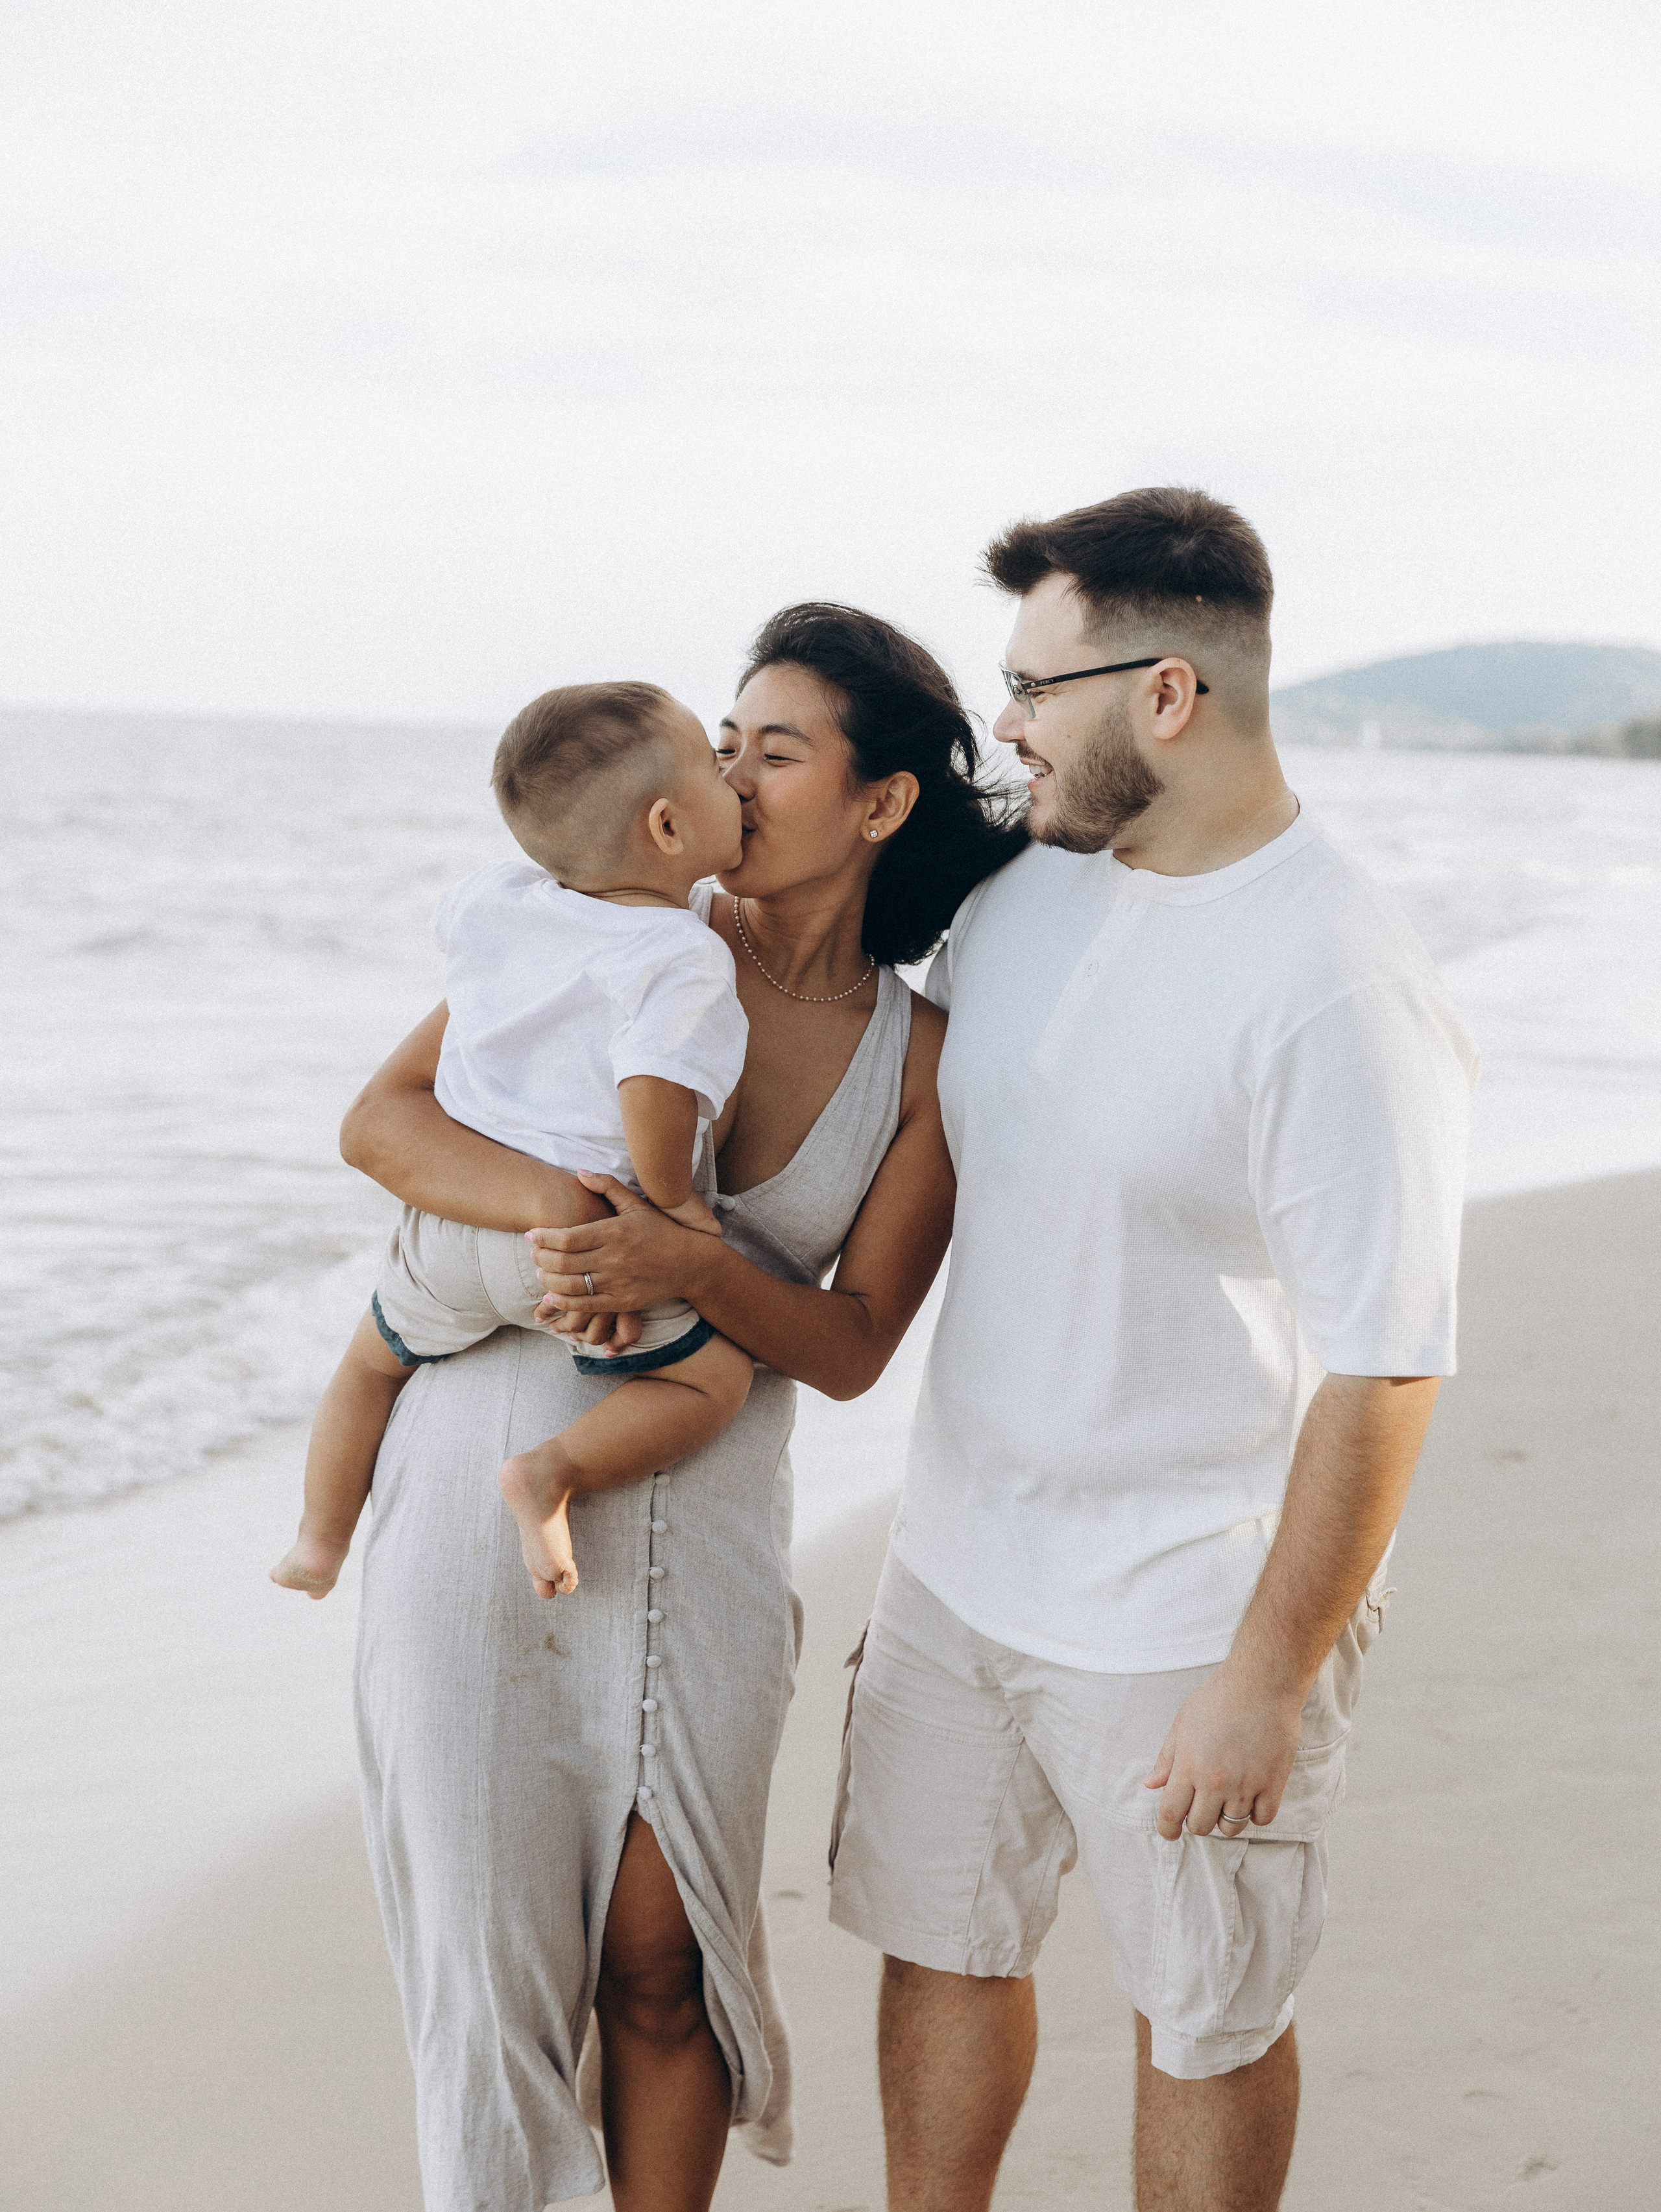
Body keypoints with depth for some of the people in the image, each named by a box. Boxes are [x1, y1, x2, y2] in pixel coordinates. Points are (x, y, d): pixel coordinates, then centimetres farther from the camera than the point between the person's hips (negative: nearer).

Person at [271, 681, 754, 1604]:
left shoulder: (498, 899, 4)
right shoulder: (685, 957, -16)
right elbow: (653, 1089, -30)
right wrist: (673, 1198, -14)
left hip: (454, 1217, 6)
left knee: (374, 1359, 31)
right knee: (715, 1376, 7)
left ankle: (321, 1541, 34)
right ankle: (555, 1469, -12)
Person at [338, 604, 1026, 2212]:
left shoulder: (923, 1059, 1)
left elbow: (850, 1348, -1)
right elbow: (380, 1122, -6)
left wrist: (694, 1268, -21)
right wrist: (554, 1204, -25)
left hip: (705, 1520, 1)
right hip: (482, 1482, 0)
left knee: (660, 1957, 6)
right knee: (489, 1939, 5)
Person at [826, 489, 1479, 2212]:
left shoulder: (1339, 994, -23)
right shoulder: (1022, 887, 1)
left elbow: (1382, 1374, -22)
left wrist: (1266, 1681, -19)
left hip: (1188, 1622, -7)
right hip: (958, 1558, 7)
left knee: (1202, 2019, 11)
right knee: (940, 1945, 18)